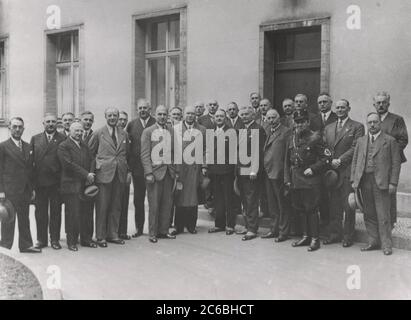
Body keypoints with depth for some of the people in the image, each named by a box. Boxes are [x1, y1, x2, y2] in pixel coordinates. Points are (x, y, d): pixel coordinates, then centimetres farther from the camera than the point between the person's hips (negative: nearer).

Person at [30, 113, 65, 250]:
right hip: (39, 182, 2)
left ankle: (55, 239, 14)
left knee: (56, 212, 5)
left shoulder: (63, 139, 2)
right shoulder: (35, 139, 10)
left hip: (56, 182, -2)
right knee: (40, 212, 8)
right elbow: (31, 160, 7)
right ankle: (41, 239, 18)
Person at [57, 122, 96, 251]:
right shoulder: (63, 146, -4)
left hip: (85, 184, 6)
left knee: (85, 213, 7)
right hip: (71, 186, -6)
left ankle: (84, 239, 18)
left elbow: (91, 160, 15)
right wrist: (86, 175, -13)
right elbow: (69, 164, -14)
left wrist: (90, 175, -4)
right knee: (72, 214, -2)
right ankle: (71, 242, 7)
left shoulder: (84, 146, 19)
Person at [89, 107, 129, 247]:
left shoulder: (124, 134, 12)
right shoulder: (98, 133, 1)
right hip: (104, 174, -4)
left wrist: (128, 171, 12)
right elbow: (90, 152, 6)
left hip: (120, 175, 4)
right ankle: (101, 236, 9)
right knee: (102, 206, -1)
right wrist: (95, 167, 0)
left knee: (116, 207, 9)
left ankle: (113, 234, 19)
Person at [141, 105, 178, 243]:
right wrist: (148, 173, -12)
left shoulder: (171, 131, 13)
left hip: (169, 171, 4)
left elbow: (174, 152, 14)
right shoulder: (148, 132, 0)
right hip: (155, 171, -4)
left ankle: (163, 231, 16)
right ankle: (153, 233, 8)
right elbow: (145, 154, -5)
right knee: (154, 204, -1)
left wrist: (176, 170, 7)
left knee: (167, 203, 6)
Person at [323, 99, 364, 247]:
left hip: (348, 171, -4)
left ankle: (348, 236, 8)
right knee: (334, 205, 7)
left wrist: (340, 160, -14)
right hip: (332, 170, 5)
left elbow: (355, 148, -8)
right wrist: (329, 160, -3)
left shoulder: (357, 127, 1)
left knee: (348, 205, -1)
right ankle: (334, 233, 16)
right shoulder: (328, 128, 18)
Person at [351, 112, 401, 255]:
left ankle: (386, 244, 6)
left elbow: (396, 163, 0)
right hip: (364, 181, 4)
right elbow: (355, 161, 15)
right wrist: (354, 180, 6)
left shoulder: (390, 141, 4)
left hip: (381, 182, -4)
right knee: (369, 214, 8)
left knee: (383, 215, -3)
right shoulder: (361, 141, 16)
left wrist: (393, 183, -7)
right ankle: (373, 242, 18)